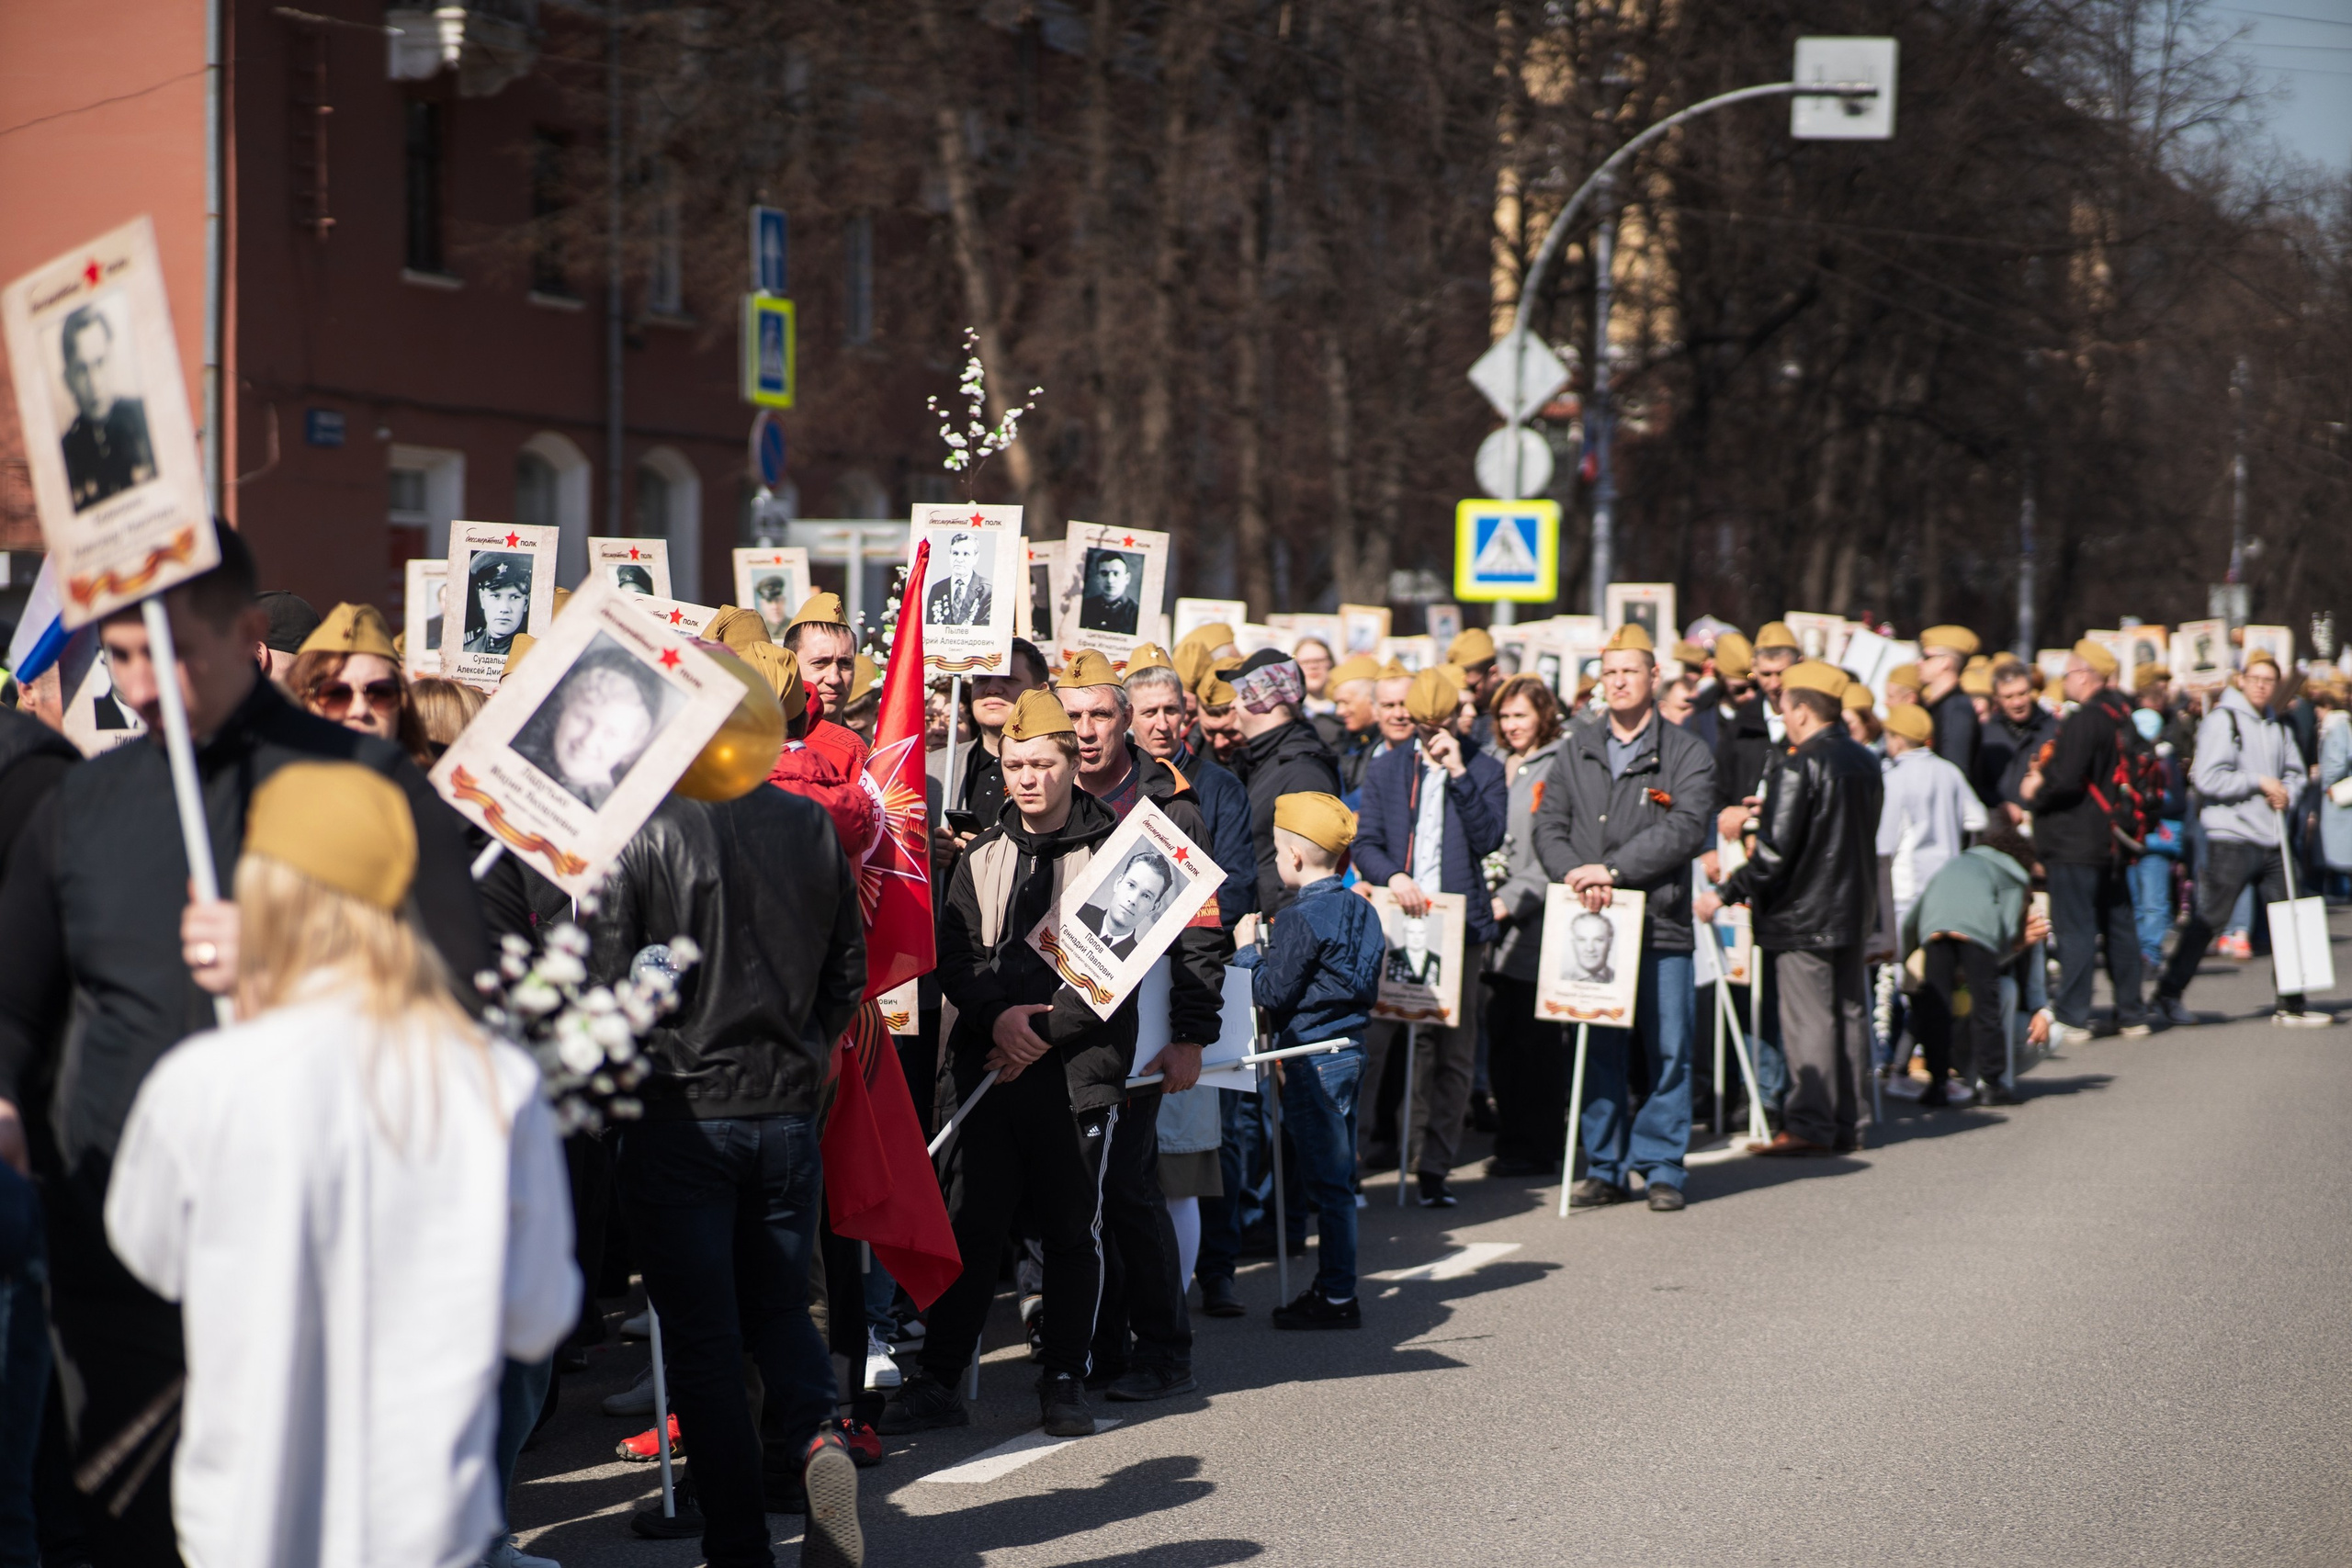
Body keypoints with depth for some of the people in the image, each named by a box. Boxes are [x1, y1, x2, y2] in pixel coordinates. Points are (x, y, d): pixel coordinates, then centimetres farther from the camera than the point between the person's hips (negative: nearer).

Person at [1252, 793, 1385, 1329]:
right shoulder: (1362, 911, 9)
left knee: (1326, 1181, -4)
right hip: (1351, 1048, 9)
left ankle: (1338, 1297, -1)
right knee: (1337, 1178, 15)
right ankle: (1333, 1285, 22)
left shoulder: (1301, 919, -16)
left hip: (1314, 1059, -9)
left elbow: (1272, 994, -15)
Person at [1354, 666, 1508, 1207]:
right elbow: (1365, 843, 7)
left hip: (1458, 924, -1)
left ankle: (1434, 1166, 5)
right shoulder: (1384, 770, 13)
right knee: (1378, 1044, -5)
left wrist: (1459, 774, -11)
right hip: (1393, 921, 1)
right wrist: (1393, 877, -13)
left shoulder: (1484, 770, 8)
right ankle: (1385, 1140, 11)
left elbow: (1488, 839, -6)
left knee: (1452, 1051, -1)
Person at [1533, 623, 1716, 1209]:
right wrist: (1574, 872, -11)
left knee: (1668, 1051, 0)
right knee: (1597, 1051, 5)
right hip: (1591, 921, 3)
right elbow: (1548, 824, 9)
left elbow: (1687, 829, -10)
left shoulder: (1685, 754, 3)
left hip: (1662, 924, -3)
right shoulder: (1577, 748, 13)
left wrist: (1613, 869, -17)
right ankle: (1604, 1167, 14)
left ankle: (1661, 1167, 9)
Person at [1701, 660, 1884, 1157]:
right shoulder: (1864, 762, 9)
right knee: (1849, 1014, 10)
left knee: (1808, 1019, -5)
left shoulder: (1798, 769, -17)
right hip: (1854, 910, 8)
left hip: (1803, 913, -8)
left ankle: (1810, 1125, -5)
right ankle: (1846, 1124, 15)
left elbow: (1775, 852, -21)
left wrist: (1726, 894, -12)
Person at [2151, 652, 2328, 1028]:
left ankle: (2291, 1004, 11)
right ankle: (2169, 995, 8)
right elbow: (2209, 778, -16)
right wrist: (2259, 783, -12)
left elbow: (2295, 772, 24)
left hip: (2272, 839, 7)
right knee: (2207, 918, -3)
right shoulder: (2222, 721, -7)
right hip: (2231, 838, -7)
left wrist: (2287, 793, 1)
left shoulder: (2278, 727, 15)